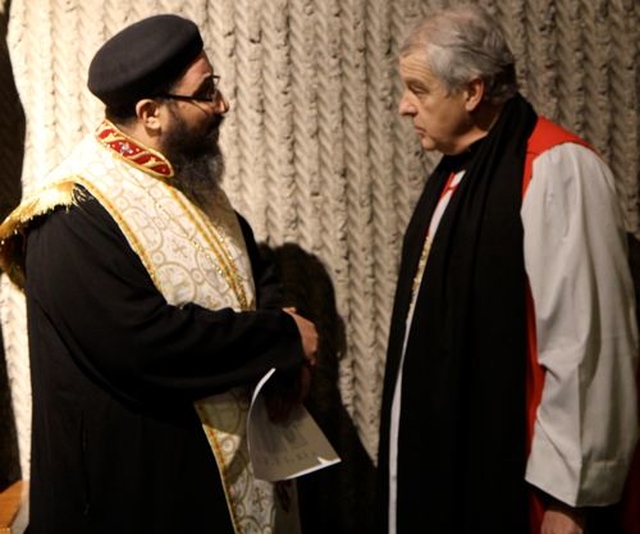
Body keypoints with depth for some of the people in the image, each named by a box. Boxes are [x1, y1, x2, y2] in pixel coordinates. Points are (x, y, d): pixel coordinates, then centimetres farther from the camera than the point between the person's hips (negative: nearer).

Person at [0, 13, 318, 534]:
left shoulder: (190, 177, 4)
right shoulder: (74, 216, -23)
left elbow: (255, 269, 13)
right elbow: (145, 340, -31)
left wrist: (283, 357, -7)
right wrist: (283, 338, -20)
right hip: (135, 472, -8)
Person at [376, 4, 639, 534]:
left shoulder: (555, 168, -19)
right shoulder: (456, 170, 8)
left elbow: (584, 345, -21)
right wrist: (413, 433, 16)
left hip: (511, 471, -8)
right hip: (441, 451, 8)